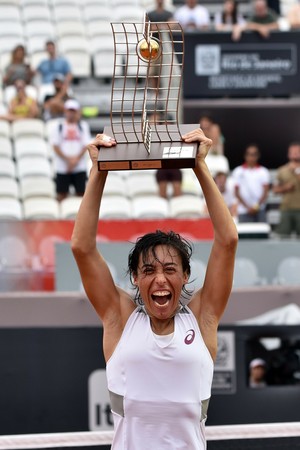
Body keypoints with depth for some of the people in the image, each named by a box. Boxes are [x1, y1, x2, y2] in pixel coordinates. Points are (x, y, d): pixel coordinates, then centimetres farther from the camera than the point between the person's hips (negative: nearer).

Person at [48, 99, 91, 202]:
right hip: (62, 167, -1)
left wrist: (76, 159, -12)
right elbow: (56, 146, -2)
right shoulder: (58, 127, 5)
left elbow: (85, 145, 2)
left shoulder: (83, 126, 9)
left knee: (80, 193, 1)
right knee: (62, 194, 0)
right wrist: (67, 159, -13)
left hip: (80, 166, 1)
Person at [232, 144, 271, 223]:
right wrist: (247, 207, -9)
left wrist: (257, 206, -11)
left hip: (260, 210, 1)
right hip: (244, 210, -1)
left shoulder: (263, 171, 9)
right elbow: (237, 192, 2)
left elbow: (265, 192, 3)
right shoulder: (238, 171, 6)